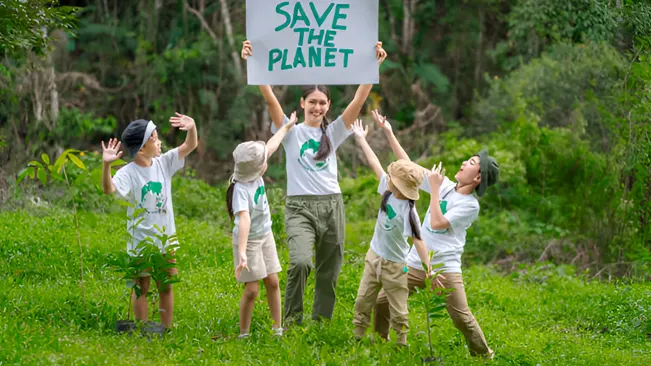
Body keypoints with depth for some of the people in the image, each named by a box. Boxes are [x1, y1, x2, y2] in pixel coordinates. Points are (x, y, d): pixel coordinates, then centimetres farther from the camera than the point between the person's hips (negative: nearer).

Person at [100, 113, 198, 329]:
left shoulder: (164, 163, 1)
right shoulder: (128, 173, -17)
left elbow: (189, 146, 0)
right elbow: (109, 189, -35)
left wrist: (192, 128, -21)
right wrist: (106, 165, -52)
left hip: (166, 237, 5)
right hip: (141, 241, -5)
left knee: (167, 286, 12)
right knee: (142, 288, 6)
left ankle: (167, 330, 23)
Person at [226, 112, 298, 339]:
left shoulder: (255, 173, -8)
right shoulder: (241, 189, -31)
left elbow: (271, 147, 7)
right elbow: (244, 219, -44)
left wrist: (287, 127, 19)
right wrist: (241, 252, -53)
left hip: (266, 236, 7)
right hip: (249, 240, -7)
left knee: (272, 282, 8)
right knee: (251, 289, -3)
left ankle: (277, 328, 16)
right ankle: (244, 333, 10)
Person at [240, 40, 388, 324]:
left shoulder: (333, 133, 10)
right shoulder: (291, 132, 5)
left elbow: (359, 99, 1)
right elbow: (270, 98, -8)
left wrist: (374, 65, -10)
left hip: (331, 206, 3)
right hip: (299, 207, -3)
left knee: (328, 273, 7)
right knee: (300, 262, -25)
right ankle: (291, 320, -10)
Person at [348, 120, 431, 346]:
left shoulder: (408, 212, -29)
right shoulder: (388, 191, -10)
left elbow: (418, 241, -31)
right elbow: (375, 165, 1)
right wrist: (361, 139, 10)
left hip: (394, 266, -7)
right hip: (374, 257, 7)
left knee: (398, 310, 4)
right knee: (363, 301, 13)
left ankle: (401, 343, 17)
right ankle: (357, 336, 24)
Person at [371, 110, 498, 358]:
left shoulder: (470, 205, -10)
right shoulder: (444, 185, 7)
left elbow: (437, 223, -20)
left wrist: (434, 189, -13)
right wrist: (388, 132, 5)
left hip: (445, 270, -6)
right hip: (415, 264, 6)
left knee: (462, 319, -8)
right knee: (382, 301, 5)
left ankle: (485, 357, 9)